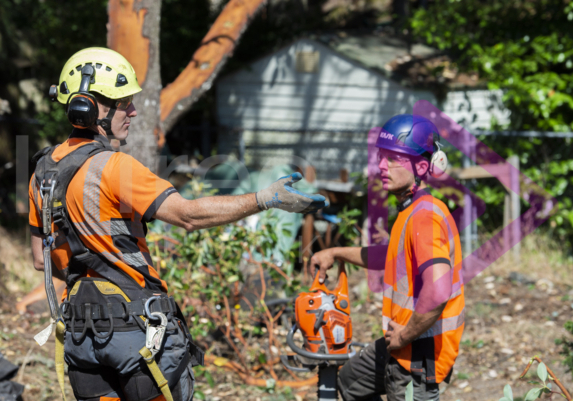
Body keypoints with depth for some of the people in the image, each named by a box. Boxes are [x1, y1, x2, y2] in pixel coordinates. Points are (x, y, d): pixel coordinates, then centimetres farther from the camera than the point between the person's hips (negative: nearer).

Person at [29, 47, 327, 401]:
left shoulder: (44, 170, 9)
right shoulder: (112, 167, -16)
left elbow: (42, 259, 16)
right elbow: (188, 215, -24)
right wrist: (265, 199, -24)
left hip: (79, 329, 7)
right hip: (135, 326, -7)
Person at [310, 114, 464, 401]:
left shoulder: (424, 216, -24)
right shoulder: (412, 212, 9)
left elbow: (437, 293, -37)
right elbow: (395, 258, 31)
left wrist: (405, 336, -23)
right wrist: (336, 254, 33)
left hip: (419, 354, -11)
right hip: (401, 346, 11)